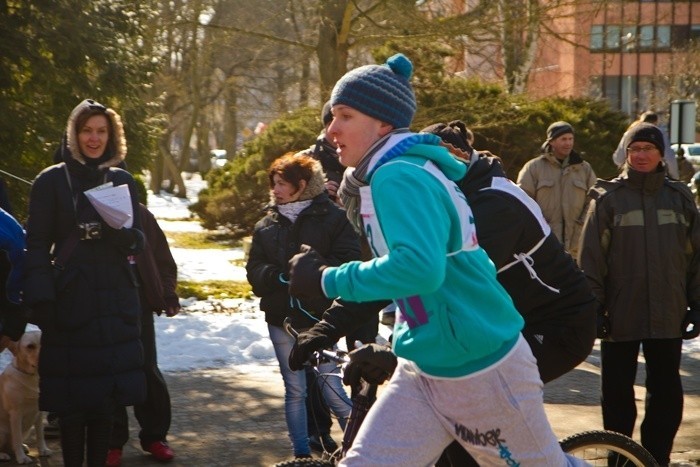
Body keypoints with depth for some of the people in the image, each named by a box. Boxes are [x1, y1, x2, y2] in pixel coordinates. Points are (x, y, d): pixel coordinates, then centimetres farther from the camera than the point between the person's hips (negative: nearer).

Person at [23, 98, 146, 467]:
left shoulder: (122, 180, 10)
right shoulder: (52, 181, -1)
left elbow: (138, 241, 9)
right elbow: (36, 245, -3)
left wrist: (118, 232, -15)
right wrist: (40, 299, -14)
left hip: (115, 300, 3)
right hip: (69, 301, -3)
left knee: (107, 395, 5)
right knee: (71, 396, -2)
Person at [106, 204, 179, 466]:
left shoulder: (139, 214, 3)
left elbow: (162, 258, 7)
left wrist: (168, 295, -1)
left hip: (139, 307, 1)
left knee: (147, 370, 6)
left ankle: (154, 436, 20)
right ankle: (113, 442, 15)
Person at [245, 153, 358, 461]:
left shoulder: (332, 218, -4)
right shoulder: (267, 225, 10)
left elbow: (348, 263, -12)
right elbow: (254, 269, 6)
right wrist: (276, 276, -14)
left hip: (319, 318, -4)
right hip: (281, 319, 5)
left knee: (332, 389, -5)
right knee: (295, 390, 11)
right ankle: (301, 453, 19)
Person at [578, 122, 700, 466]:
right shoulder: (608, 198, 0)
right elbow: (591, 257, -3)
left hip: (667, 315, 2)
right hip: (621, 314, -2)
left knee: (666, 392, 6)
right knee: (617, 393, 6)